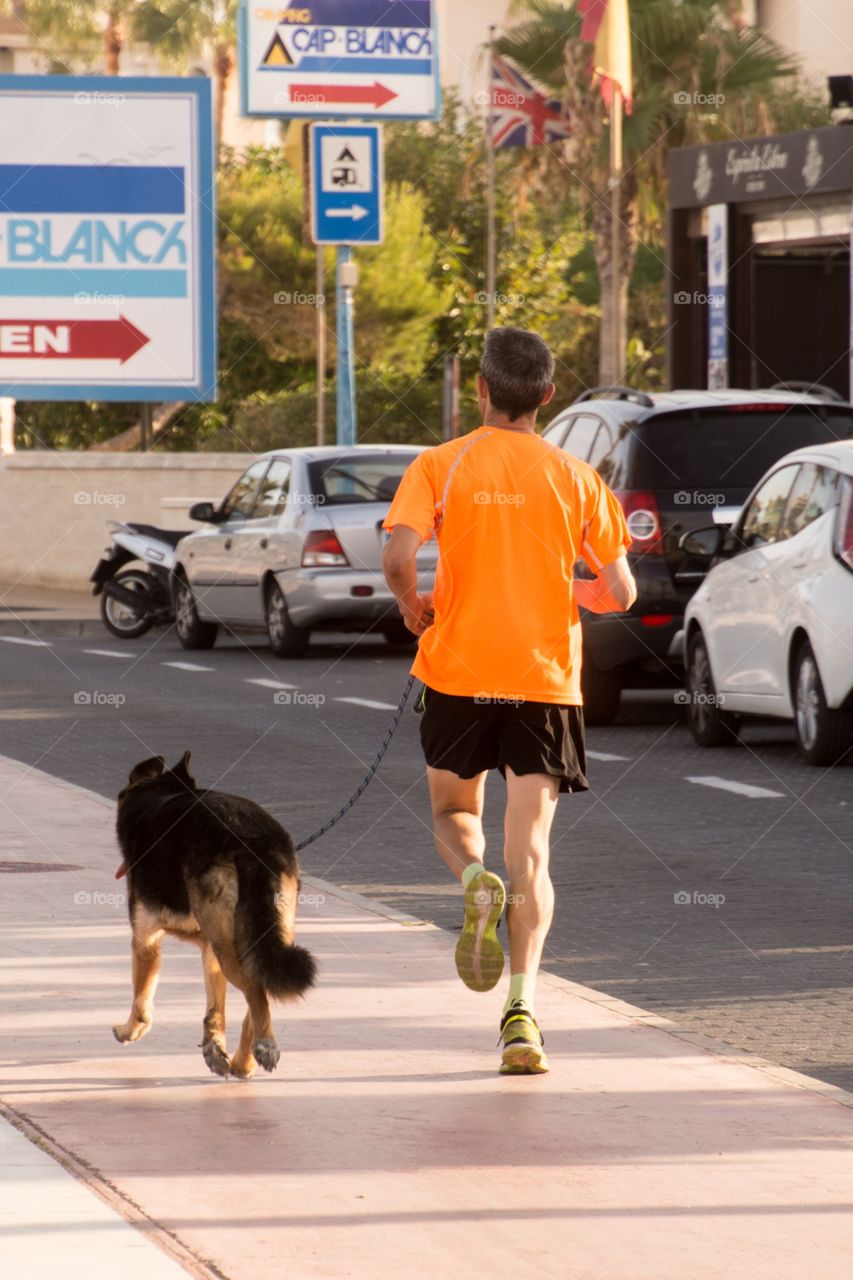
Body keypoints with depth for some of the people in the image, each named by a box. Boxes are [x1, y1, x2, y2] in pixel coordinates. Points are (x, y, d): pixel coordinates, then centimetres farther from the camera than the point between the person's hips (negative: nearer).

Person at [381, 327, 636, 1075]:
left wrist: (414, 610, 4)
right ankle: (521, 1009, -16)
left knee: (454, 814, 22)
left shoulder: (442, 466, -2)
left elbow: (399, 555, -17)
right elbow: (621, 593, 2)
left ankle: (476, 880, -13)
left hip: (458, 671, -1)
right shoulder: (576, 478, 2)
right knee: (530, 853, 0)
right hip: (546, 677, 1)